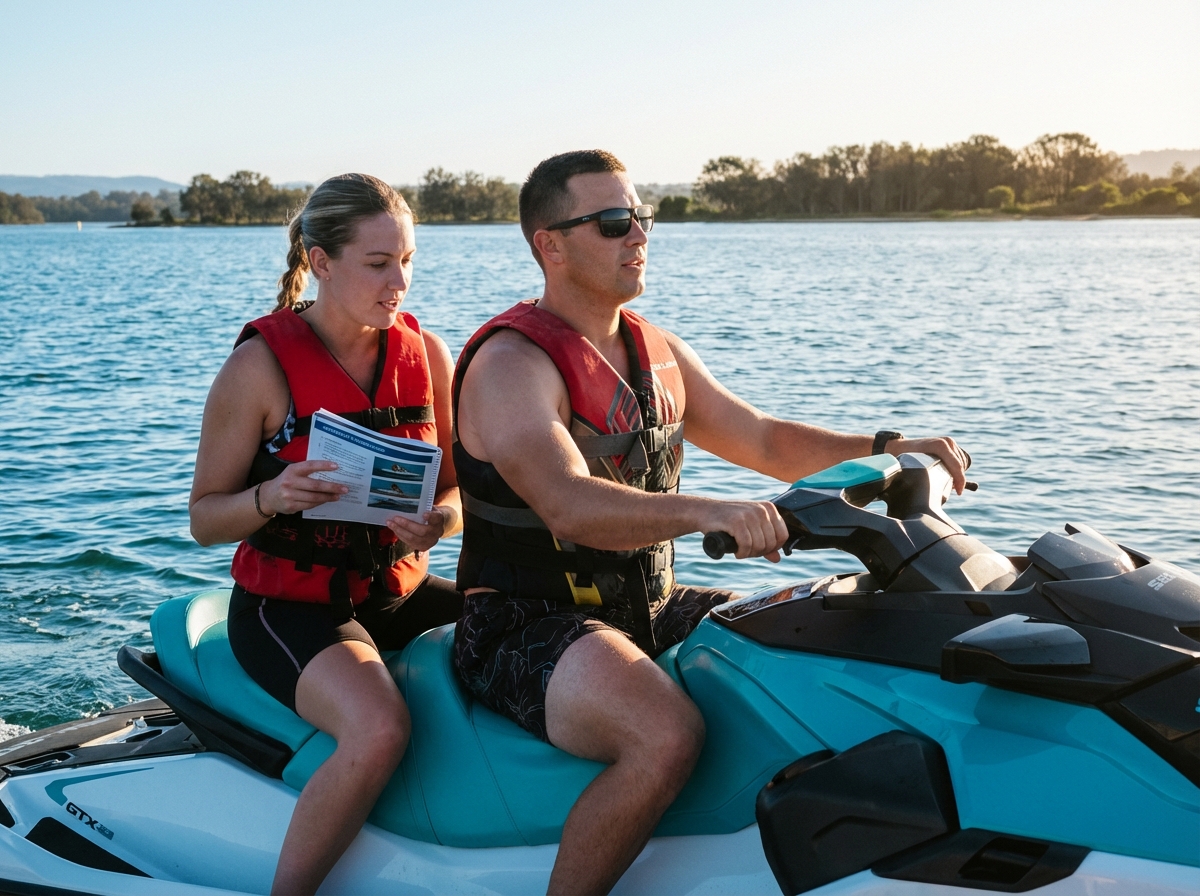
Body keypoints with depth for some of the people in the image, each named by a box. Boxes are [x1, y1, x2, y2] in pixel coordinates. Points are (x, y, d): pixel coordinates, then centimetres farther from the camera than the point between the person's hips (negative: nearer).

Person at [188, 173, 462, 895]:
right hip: (288, 604, -6)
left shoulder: (426, 353, 4)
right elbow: (205, 519, -5)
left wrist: (437, 520, -16)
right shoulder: (261, 363, -10)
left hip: (401, 589, 6)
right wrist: (272, 496, -26)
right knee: (380, 729, -33)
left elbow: (458, 487, 8)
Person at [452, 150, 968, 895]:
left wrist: (885, 449, 1)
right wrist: (704, 513, -46)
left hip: (651, 609, 8)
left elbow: (762, 441, 16)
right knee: (668, 735, -34)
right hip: (530, 629, -8)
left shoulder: (658, 353, 13)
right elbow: (569, 506, -31)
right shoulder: (510, 364, -15)